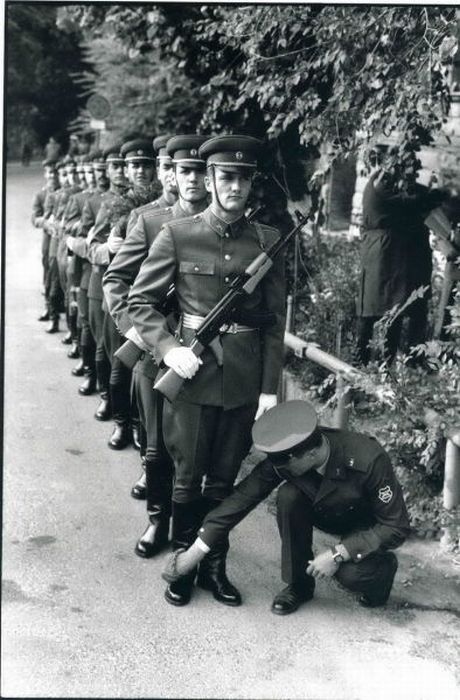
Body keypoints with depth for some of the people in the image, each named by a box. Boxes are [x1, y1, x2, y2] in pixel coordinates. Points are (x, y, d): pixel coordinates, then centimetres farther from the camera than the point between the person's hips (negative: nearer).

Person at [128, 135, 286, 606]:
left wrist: (270, 387, 0)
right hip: (192, 373, -2)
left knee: (223, 480, 14)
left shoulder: (267, 242, 3)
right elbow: (140, 301, 0)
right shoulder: (177, 236, -3)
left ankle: (214, 566, 30)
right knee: (188, 478, 9)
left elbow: (276, 320, 4)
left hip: (244, 380, 2)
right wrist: (168, 349, -15)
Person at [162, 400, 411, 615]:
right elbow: (244, 496, -21)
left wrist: (338, 554, -33)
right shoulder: (283, 455, -26)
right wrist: (194, 553, -22)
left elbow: (397, 527, -27)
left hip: (369, 526, -4)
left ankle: (384, 567, 3)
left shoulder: (368, 459, -37)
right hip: (330, 514, 4)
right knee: (288, 496, -28)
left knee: (349, 573, -34)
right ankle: (299, 584, -8)